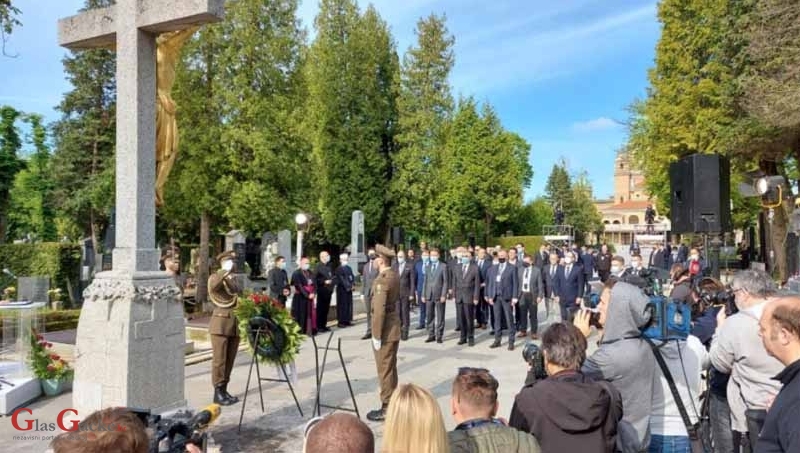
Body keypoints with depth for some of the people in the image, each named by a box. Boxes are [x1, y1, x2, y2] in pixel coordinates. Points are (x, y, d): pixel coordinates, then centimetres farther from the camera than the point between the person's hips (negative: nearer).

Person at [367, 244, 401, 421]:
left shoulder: (382, 279, -21)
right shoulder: (395, 276, 8)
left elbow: (379, 310, -25)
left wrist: (376, 335, -20)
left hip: (385, 330, -9)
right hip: (394, 327, 9)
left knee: (384, 369, 0)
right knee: (391, 368, 18)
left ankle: (386, 409, 9)